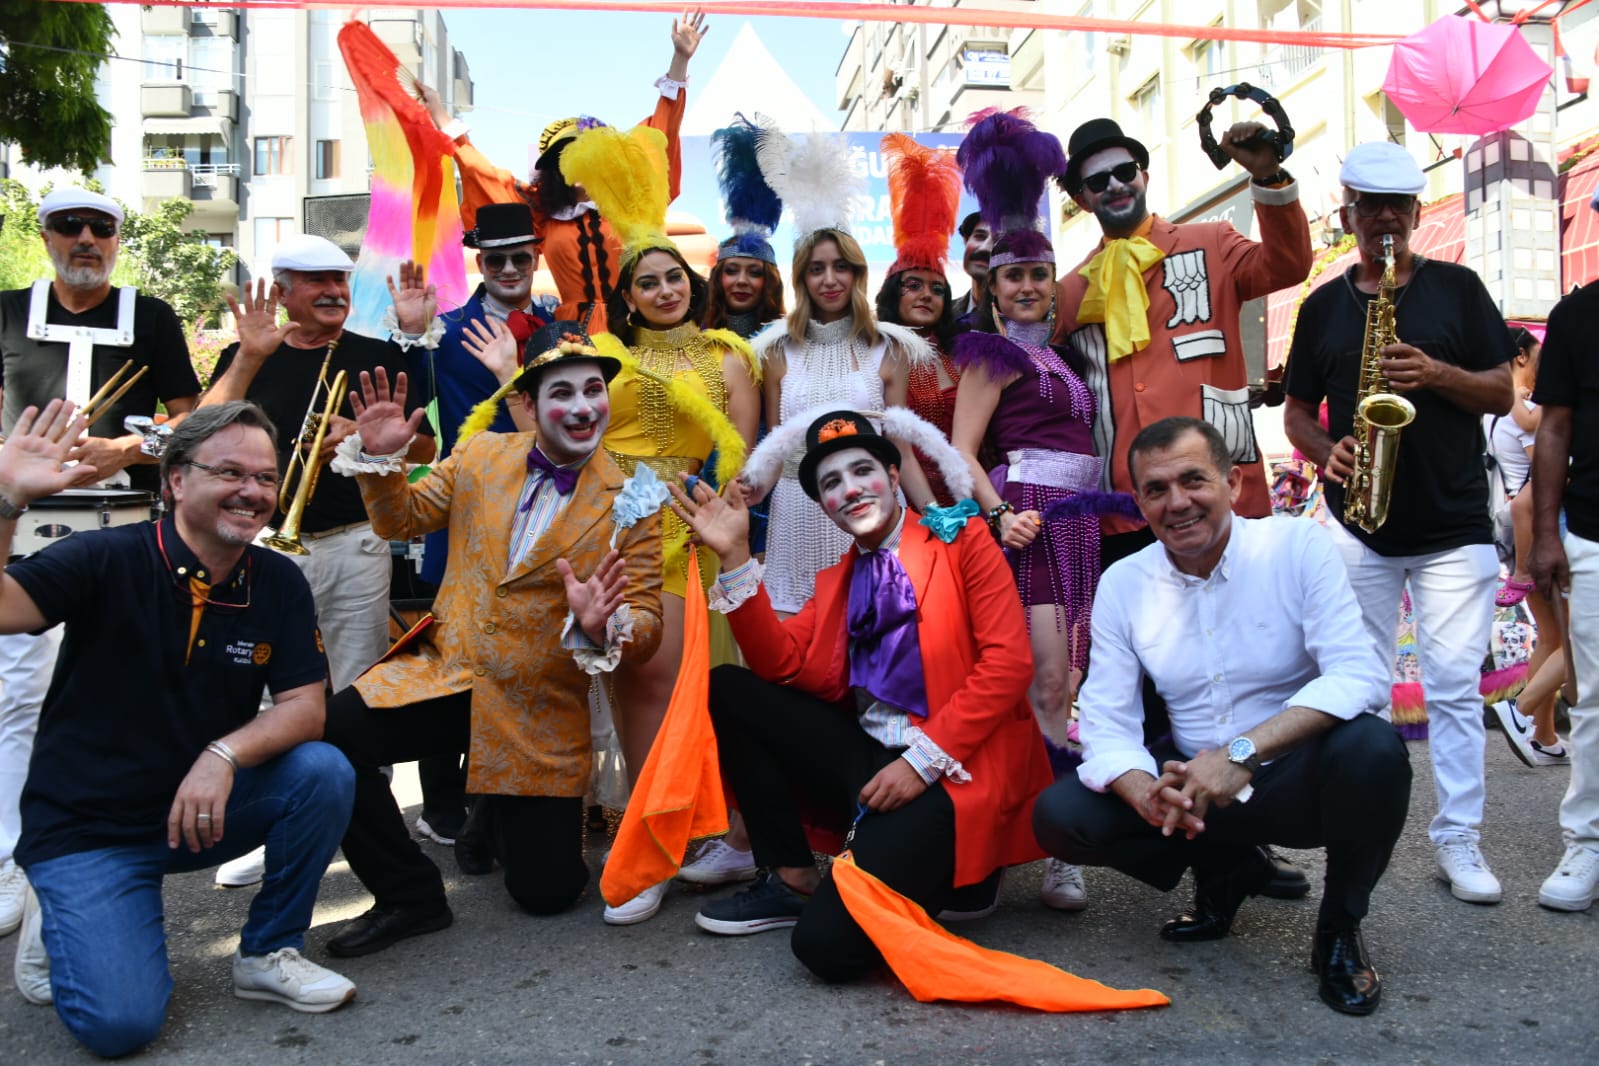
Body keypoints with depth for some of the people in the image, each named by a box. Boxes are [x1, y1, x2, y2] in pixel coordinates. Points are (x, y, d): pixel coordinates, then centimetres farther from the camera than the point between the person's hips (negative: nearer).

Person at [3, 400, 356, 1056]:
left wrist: (225, 754, -27)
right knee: (119, 1022, -18)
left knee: (324, 772, -23)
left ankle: (269, 953, 0)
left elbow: (305, 706, -9)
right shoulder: (107, 559, -15)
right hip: (88, 827, -4)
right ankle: (57, 924, 17)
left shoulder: (278, 582, -4)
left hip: (203, 808, 4)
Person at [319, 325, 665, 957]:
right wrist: (379, 457, -5)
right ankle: (410, 895, -1)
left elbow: (646, 625, -11)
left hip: (540, 710, -2)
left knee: (547, 892, -1)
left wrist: (603, 628, -34)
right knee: (329, 733, -25)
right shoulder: (479, 455, 1)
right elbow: (404, 519, 14)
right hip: (444, 670, 2)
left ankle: (496, 815, 37)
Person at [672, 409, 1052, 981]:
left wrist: (924, 760, -17)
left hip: (953, 773, -6)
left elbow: (1008, 661, -10)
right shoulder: (838, 579, 18)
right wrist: (735, 557, -4)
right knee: (726, 688, -5)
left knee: (828, 943, -23)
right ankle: (793, 882, 1)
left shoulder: (960, 538, 1)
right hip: (868, 760, 7)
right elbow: (780, 663, 3)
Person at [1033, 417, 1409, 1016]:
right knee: (1058, 816, -17)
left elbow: (1360, 674, -22)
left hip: (1295, 781, -2)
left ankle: (1339, 930, -5)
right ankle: (1225, 870, 9)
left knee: (1371, 748, -34)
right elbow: (1106, 724, -6)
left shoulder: (1298, 548, -11)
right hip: (1191, 786, 3)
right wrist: (1147, 794, -29)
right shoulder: (1122, 584, -3)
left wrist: (1243, 752, -36)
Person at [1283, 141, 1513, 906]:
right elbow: (1297, 411, 12)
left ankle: (1458, 839, 8)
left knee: (1454, 686, -2)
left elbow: (1503, 391, 3)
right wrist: (1327, 453, -9)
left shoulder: (1458, 289, 6)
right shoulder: (1323, 306, 9)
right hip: (1358, 526, 2)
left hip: (1454, 527, -1)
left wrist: (1436, 373, -16)